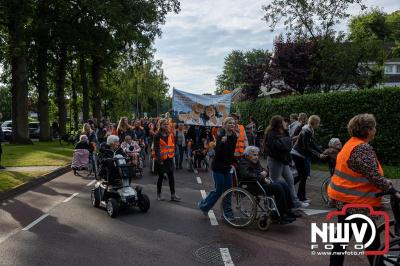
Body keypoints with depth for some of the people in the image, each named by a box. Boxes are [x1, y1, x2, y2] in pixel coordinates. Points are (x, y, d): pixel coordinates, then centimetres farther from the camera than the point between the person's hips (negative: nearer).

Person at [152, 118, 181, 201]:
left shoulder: (170, 135, 8)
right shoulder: (157, 136, -9)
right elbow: (156, 148, -13)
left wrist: (172, 154, 4)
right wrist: (159, 159, -18)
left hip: (169, 158, 5)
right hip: (161, 159, -5)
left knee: (171, 176, 3)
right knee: (161, 176, 5)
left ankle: (173, 195, 9)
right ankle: (159, 194, 20)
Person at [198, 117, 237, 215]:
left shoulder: (234, 137, 4)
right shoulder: (220, 135, -16)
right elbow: (217, 151, -26)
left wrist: (232, 162, 12)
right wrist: (222, 142, -42)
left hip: (227, 167, 6)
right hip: (218, 167, -6)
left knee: (228, 190, 8)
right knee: (219, 190, 0)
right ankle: (203, 205, 22)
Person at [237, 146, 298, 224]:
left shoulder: (256, 162, 20)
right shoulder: (243, 164, -8)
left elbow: (264, 170, 25)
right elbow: (246, 175, -25)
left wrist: (265, 172, -1)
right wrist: (262, 178, -19)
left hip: (263, 183, 9)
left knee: (283, 183, -8)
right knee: (278, 187, -24)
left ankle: (288, 210, -5)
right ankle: (282, 216, -21)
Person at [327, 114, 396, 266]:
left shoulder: (351, 143, 10)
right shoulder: (363, 148, -20)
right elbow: (374, 176, -24)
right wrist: (392, 191, -12)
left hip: (343, 198, 10)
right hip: (356, 202, -10)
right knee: (372, 241, 4)